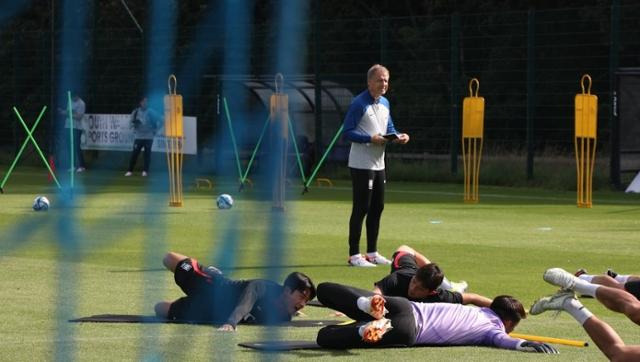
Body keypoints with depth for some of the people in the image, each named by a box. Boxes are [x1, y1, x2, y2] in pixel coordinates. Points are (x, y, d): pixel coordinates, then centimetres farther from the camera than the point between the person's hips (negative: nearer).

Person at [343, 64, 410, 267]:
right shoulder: (359, 104, -13)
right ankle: (354, 255, -3)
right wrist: (370, 139, -26)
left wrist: (398, 137, 1)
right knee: (361, 208, -7)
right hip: (361, 165, -9)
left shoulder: (385, 103, 13)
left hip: (378, 164, 9)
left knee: (377, 208, 13)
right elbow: (347, 132, -16)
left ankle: (372, 253, 22)